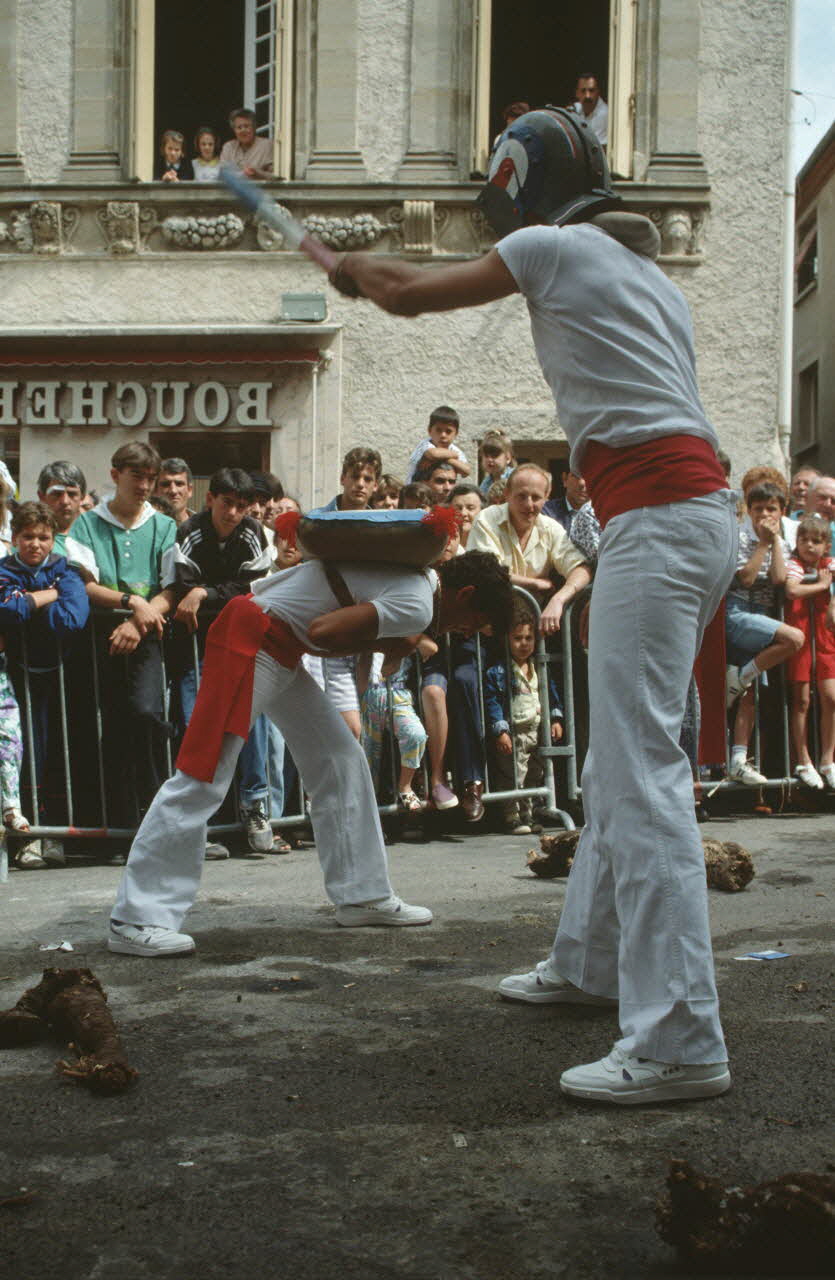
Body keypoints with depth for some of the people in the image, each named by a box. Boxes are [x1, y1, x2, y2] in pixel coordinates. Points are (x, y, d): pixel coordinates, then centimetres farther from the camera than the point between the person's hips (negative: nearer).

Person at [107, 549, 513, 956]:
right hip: (252, 642, -10)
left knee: (340, 759, 12)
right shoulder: (416, 606, -17)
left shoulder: (417, 573, 12)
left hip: (278, 651, 10)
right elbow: (323, 631, -24)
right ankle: (135, 921, -7)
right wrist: (378, 644, -8)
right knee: (202, 779, -10)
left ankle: (362, 895, 19)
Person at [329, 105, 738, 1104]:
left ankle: (679, 1042, -19)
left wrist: (359, 267, 26)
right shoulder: (644, 267, 23)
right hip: (700, 508, 10)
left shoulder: (553, 245, -1)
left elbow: (410, 295, 5)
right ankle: (589, 963, 31)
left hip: (656, 520, -10)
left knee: (642, 773, -15)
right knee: (617, 759, 18)